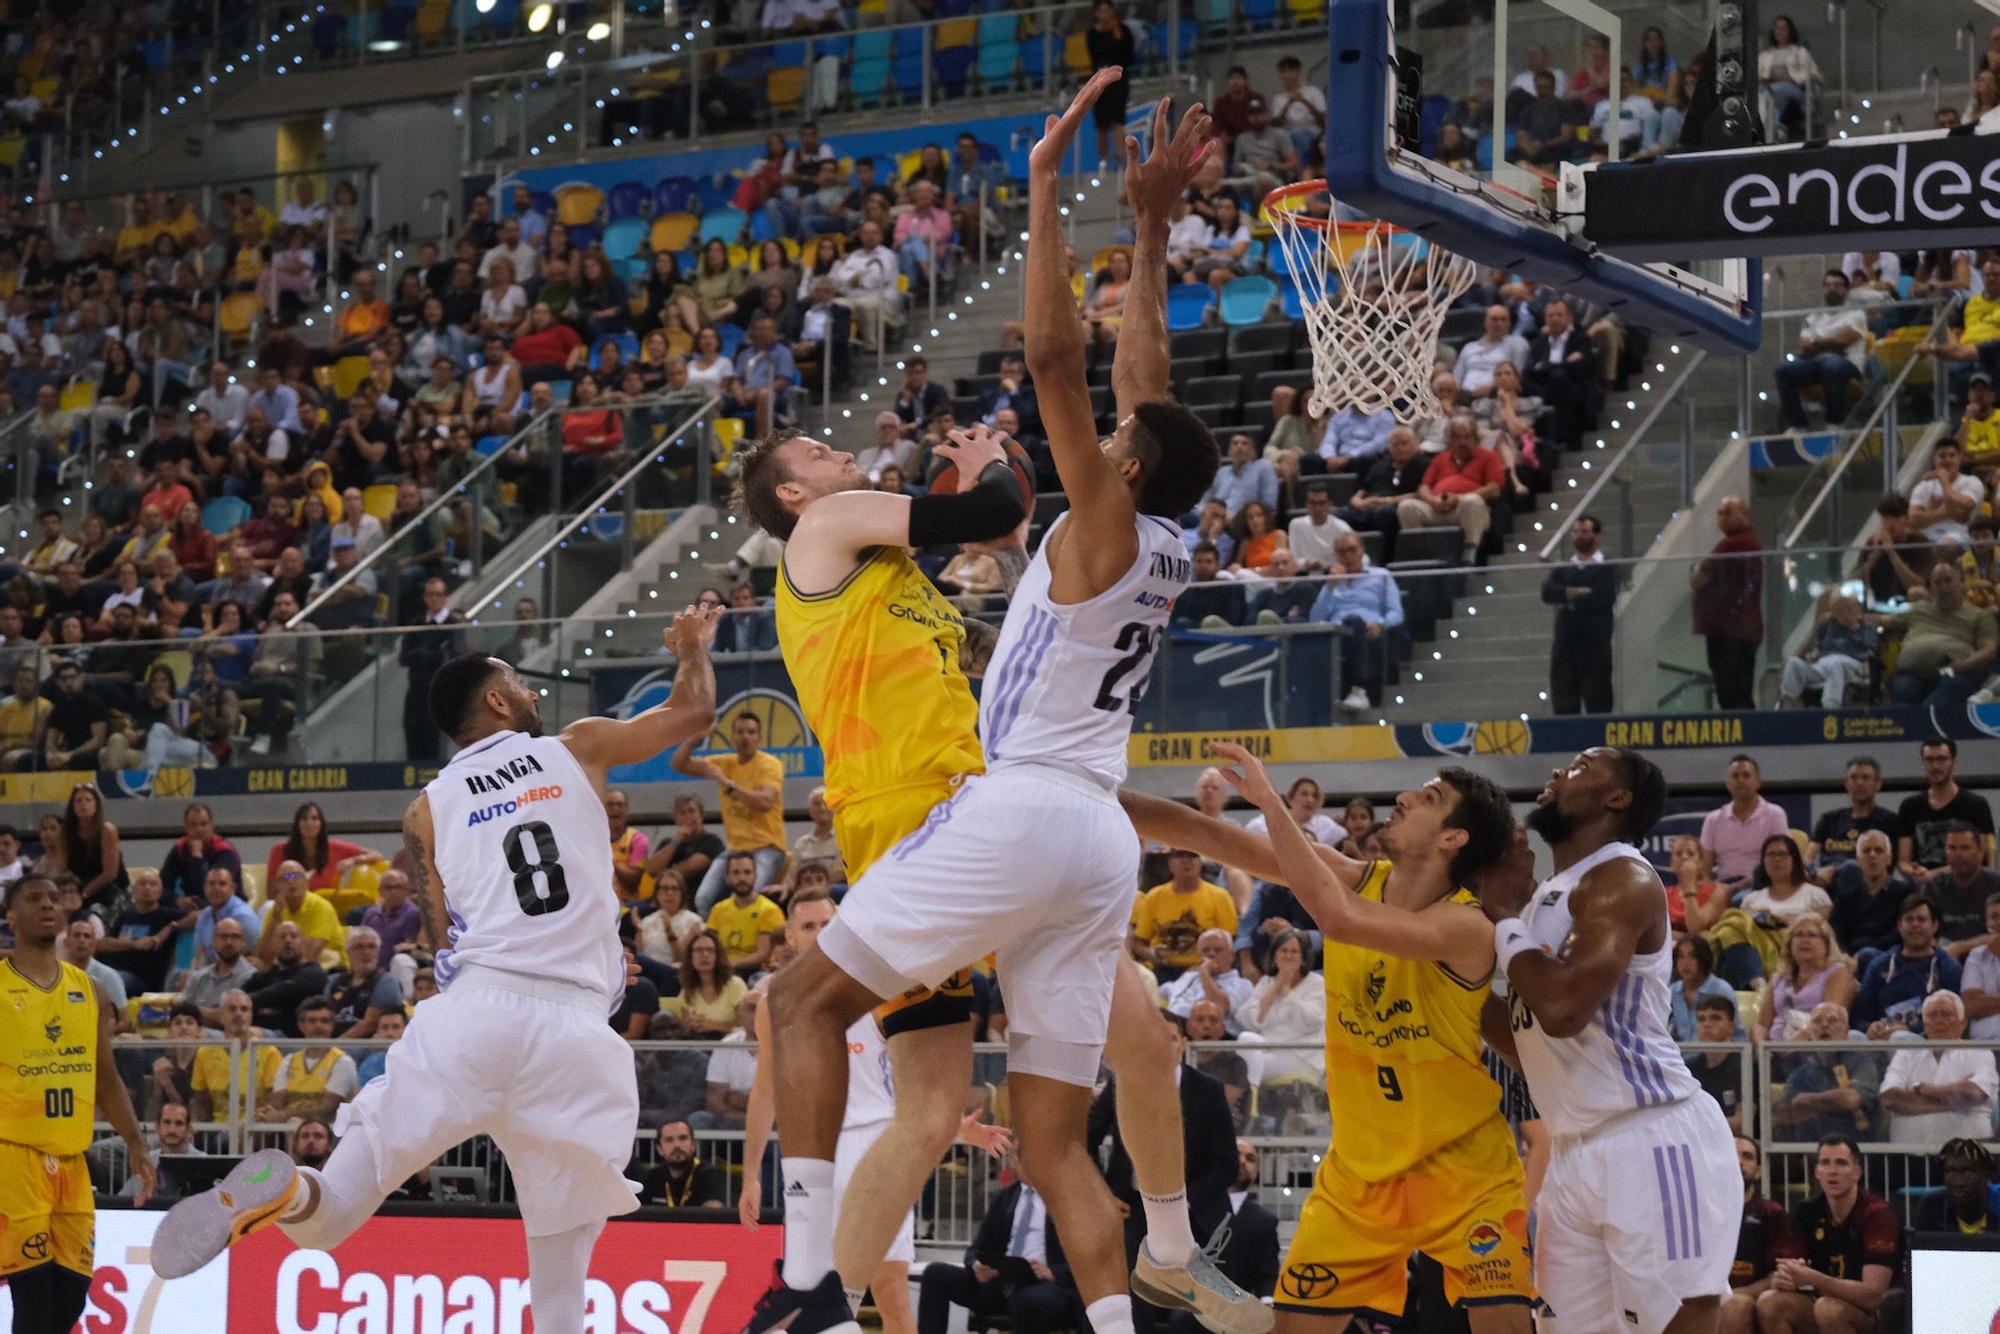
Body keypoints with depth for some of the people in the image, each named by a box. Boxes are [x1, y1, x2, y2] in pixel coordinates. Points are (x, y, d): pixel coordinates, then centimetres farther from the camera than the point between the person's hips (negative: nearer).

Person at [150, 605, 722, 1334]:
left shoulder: (430, 806, 17)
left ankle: (286, 1189, -33)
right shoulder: (579, 748, 14)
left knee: (329, 1217, 1)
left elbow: (450, 939, 13)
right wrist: (692, 647, 44)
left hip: (476, 1009, 1)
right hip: (575, 1027, -1)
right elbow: (694, 711, 25)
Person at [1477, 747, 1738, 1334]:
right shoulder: (1548, 893, 17)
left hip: (1655, 1142, -10)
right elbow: (1530, 1042, 23)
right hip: (1578, 1153, 10)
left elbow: (1563, 1007, -26)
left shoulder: (1622, 879, -12)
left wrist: (1505, 915, -10)